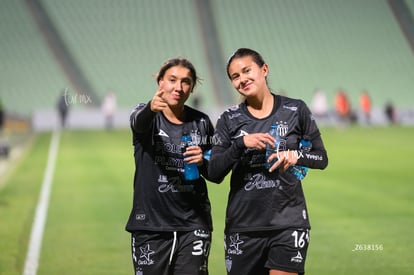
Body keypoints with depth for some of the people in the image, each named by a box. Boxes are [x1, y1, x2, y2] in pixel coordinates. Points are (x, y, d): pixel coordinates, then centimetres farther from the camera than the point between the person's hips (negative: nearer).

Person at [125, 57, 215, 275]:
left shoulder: (201, 123, 6)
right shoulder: (147, 117, -1)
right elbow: (138, 121, -28)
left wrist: (203, 163, -10)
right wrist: (150, 108, -51)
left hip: (193, 225, 2)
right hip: (150, 224, -2)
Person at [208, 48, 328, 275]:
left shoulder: (295, 110, 4)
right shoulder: (229, 120, 4)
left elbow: (321, 158, 8)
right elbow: (214, 173, -4)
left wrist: (295, 156, -12)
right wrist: (241, 143, -17)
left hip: (288, 223, -1)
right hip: (243, 227, 1)